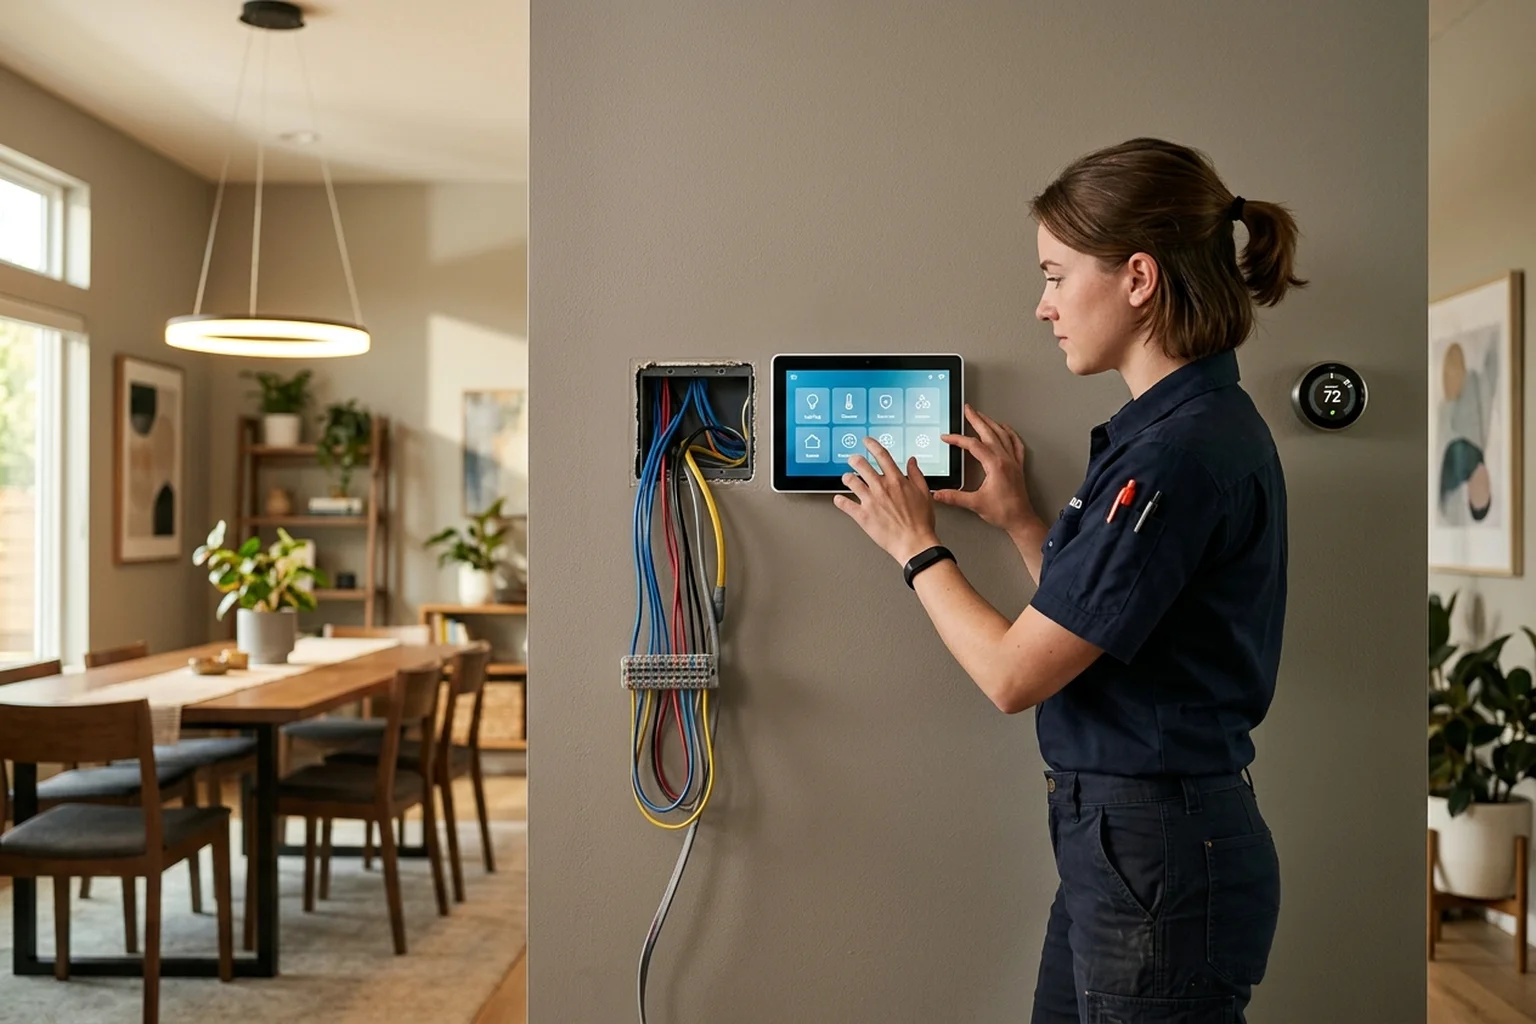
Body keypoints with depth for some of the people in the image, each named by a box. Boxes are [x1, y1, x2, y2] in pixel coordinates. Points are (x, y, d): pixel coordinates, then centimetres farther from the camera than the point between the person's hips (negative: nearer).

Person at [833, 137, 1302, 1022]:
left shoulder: (1184, 451, -23)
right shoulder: (1175, 427, 8)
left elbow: (1014, 674, -20)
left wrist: (916, 545, -6)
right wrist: (1018, 518, 10)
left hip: (1160, 857, -9)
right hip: (1119, 840, 9)